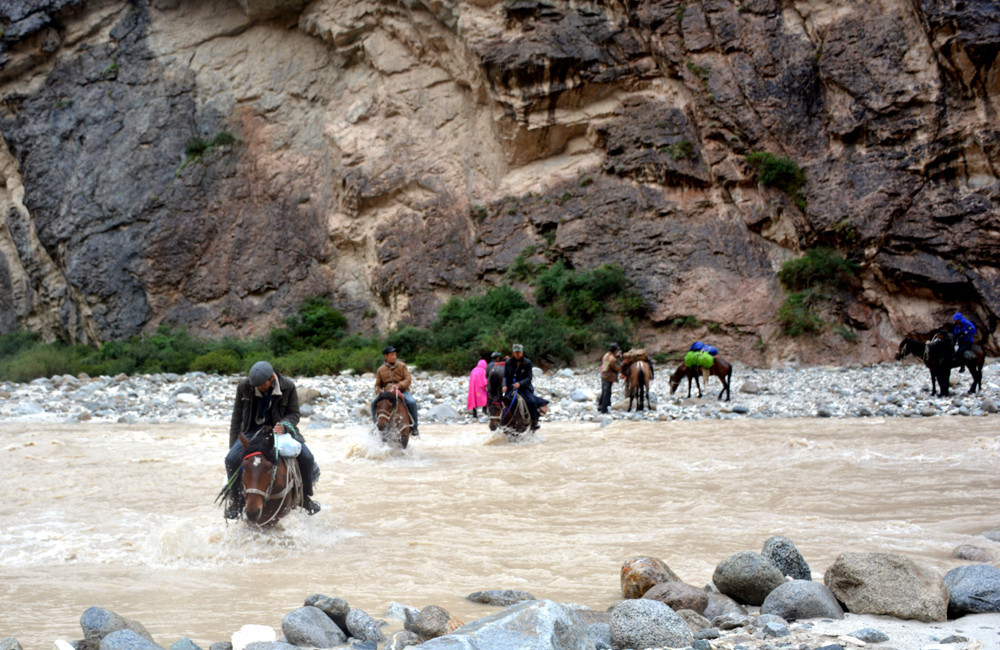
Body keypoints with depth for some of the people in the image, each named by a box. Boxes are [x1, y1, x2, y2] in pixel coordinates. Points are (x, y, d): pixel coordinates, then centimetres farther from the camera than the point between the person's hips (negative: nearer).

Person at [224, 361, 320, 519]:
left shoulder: (288, 387, -14)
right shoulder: (244, 386, -14)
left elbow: (294, 414, -4)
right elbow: (237, 418, -3)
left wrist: (283, 425, -27)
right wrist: (233, 445, -3)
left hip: (280, 429, 0)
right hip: (252, 431, 0)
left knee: (307, 458, -17)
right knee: (232, 459, -24)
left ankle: (306, 497, 10)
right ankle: (236, 500, -1)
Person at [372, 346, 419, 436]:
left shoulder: (402, 366, 1)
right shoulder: (381, 369, 7)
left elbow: (408, 379, -8)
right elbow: (378, 384, 12)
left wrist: (398, 385, -26)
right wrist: (378, 391, -12)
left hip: (402, 391, -2)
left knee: (411, 402, -33)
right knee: (374, 403, -22)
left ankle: (413, 427, -19)